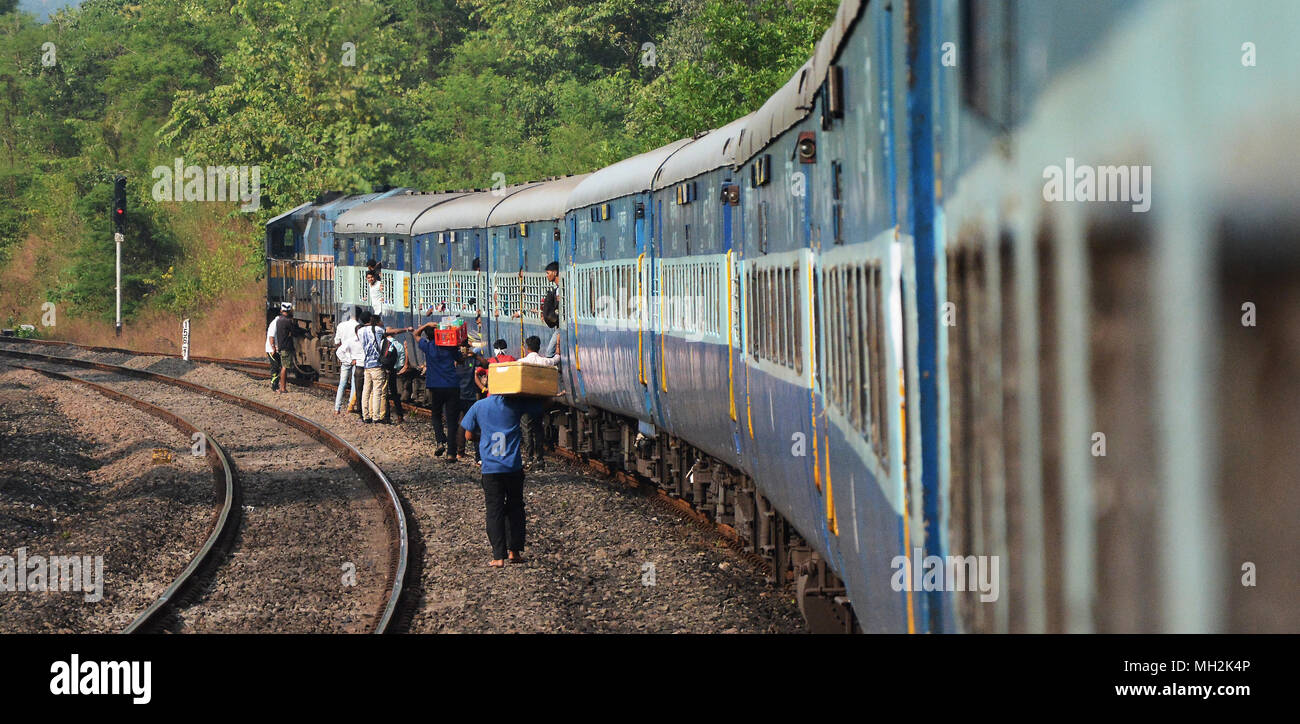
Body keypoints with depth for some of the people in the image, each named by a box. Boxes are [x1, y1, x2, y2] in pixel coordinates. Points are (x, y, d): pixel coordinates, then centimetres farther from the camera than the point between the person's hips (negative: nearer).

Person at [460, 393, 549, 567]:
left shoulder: (479, 406, 3)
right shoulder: (515, 404, 0)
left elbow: (468, 436, 8)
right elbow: (542, 405, 8)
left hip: (490, 469, 0)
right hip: (513, 467, 0)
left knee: (494, 512, 3)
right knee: (515, 509, 15)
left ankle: (499, 557, -2)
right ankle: (514, 551, 14)